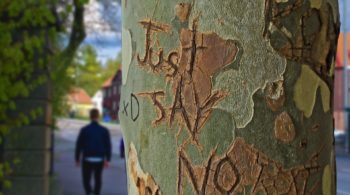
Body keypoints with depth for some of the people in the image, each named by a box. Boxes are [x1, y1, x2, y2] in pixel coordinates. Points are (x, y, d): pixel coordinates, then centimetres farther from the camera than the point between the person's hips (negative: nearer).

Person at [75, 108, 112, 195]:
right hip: (99, 160, 2)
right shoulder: (104, 130, 1)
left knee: (86, 179, 5)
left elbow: (79, 145, -2)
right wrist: (108, 160, -1)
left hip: (87, 159, -2)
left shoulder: (84, 129, -3)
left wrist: (77, 158, 7)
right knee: (98, 179, 18)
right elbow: (108, 146, -3)